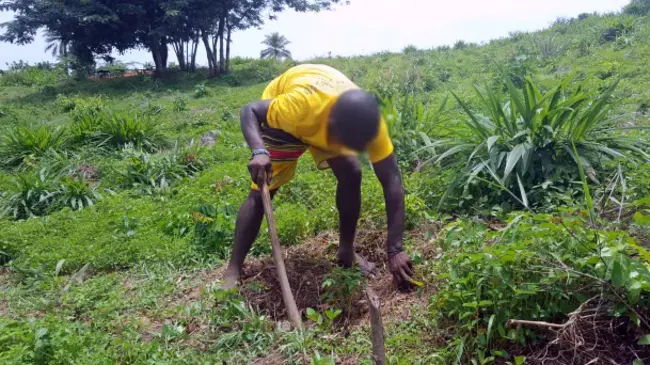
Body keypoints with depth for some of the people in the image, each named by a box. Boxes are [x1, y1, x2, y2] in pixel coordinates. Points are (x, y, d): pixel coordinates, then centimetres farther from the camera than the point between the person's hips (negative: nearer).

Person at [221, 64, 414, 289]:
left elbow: (392, 182, -32)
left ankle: (346, 251, 7)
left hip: (325, 114, 3)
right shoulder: (299, 105, -45)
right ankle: (232, 272, -1)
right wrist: (259, 151, -50)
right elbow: (250, 110, -28)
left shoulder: (368, 121, -35)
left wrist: (395, 250, -36)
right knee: (261, 190, -10)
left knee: (351, 175, -14)